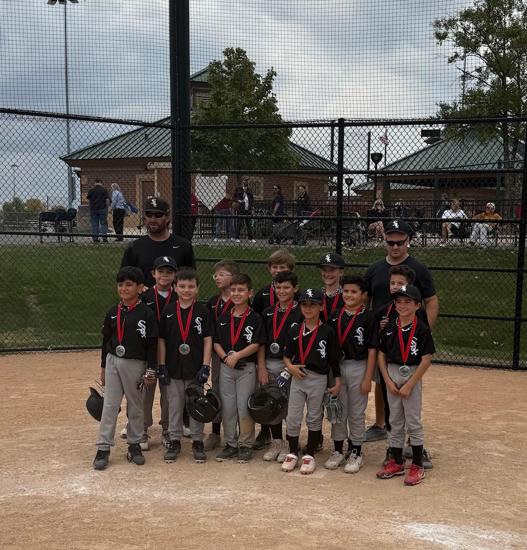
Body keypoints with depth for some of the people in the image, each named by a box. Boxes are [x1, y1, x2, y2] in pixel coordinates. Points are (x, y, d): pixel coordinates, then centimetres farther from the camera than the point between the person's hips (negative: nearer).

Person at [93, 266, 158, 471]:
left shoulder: (146, 314, -8)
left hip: (136, 364, -3)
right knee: (110, 406, 2)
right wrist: (103, 367, 13)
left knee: (136, 406, 9)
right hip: (113, 362, 3)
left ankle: (134, 445, 23)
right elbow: (106, 340, 12)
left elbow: (152, 344, -6)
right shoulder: (113, 313, 4)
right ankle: (103, 448, 6)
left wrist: (151, 370, -7)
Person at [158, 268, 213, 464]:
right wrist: (162, 366, 0)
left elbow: (208, 340, -3)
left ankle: (197, 442, 20)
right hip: (173, 368, 2)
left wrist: (205, 366, -9)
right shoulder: (168, 311, 1)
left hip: (195, 368, -1)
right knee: (174, 406, 10)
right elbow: (161, 339, 4)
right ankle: (174, 441, 22)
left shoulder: (203, 311, -4)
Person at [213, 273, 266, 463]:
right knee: (227, 408, 8)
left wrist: (236, 356, -18)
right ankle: (230, 444, 20)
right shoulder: (224, 318, 7)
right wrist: (225, 357, -10)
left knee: (244, 407, -2)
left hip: (247, 367, -4)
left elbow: (255, 345, -10)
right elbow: (216, 342, 6)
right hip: (226, 367, 4)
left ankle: (245, 445, 12)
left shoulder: (255, 318, -5)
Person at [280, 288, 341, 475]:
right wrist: (290, 367, -9)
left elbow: (334, 359, -2)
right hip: (297, 377, 3)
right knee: (292, 417, 5)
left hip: (318, 379, -3)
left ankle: (309, 455, 19)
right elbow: (286, 355, 11)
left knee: (314, 418, 8)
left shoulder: (328, 332, -5)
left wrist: (337, 382, -5)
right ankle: (292, 453, 20)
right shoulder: (294, 331, 4)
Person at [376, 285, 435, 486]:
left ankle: (417, 466, 11)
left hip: (412, 376, -4)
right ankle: (396, 463, 23)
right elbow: (381, 355, 5)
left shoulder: (422, 329, -11)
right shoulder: (389, 328, 2)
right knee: (395, 422, 13)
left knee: (413, 422, 1)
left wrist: (409, 385, -15)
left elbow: (426, 360, -12)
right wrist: (388, 381, -5)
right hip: (392, 375, 5)